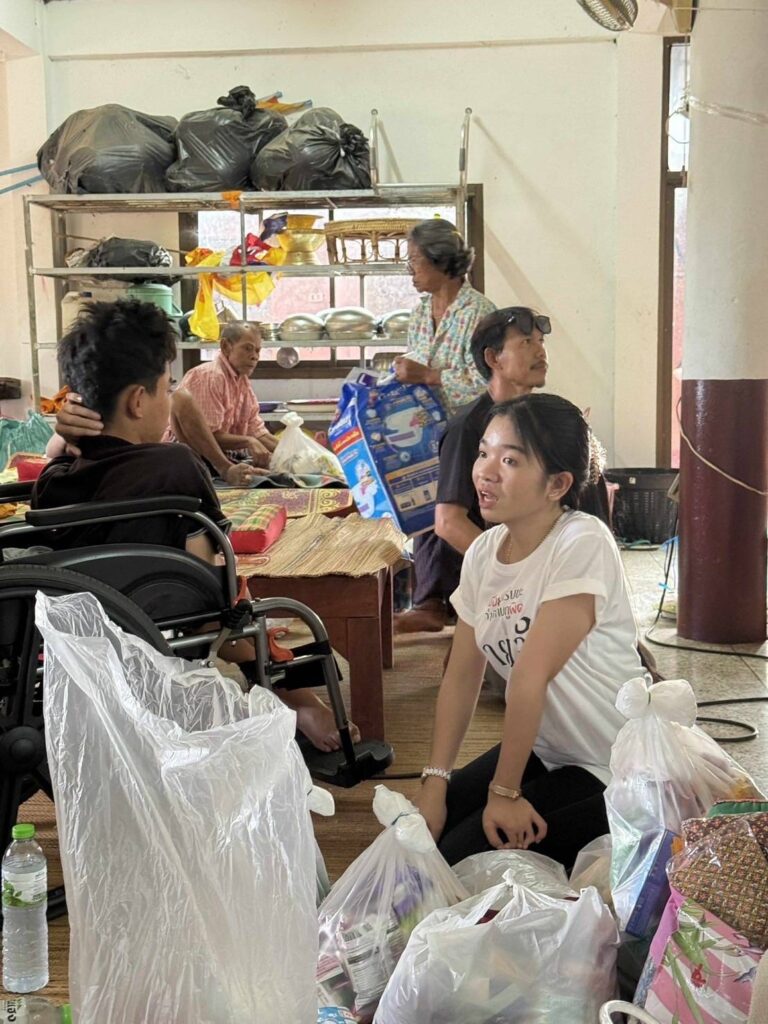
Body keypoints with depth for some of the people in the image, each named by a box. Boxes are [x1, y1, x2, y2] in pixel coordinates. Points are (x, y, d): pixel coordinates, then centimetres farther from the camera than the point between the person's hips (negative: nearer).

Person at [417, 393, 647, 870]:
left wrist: (504, 792, -21)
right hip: (541, 748, 7)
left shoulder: (582, 544, -24)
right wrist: (436, 782, -9)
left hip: (610, 771, -7)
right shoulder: (483, 552, -2)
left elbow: (530, 675, -24)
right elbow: (462, 674, -2)